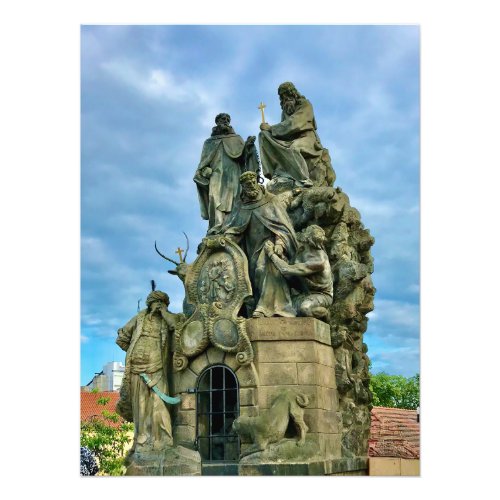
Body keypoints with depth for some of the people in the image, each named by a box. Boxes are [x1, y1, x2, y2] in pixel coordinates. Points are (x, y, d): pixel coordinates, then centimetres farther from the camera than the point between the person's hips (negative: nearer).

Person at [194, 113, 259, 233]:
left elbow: (242, 157, 11)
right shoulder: (210, 142, 26)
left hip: (233, 177, 1)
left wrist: (248, 146, -9)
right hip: (216, 177, -1)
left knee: (232, 204, -17)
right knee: (216, 203, -21)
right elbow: (204, 161, 18)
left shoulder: (236, 139, 25)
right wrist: (204, 172, -3)